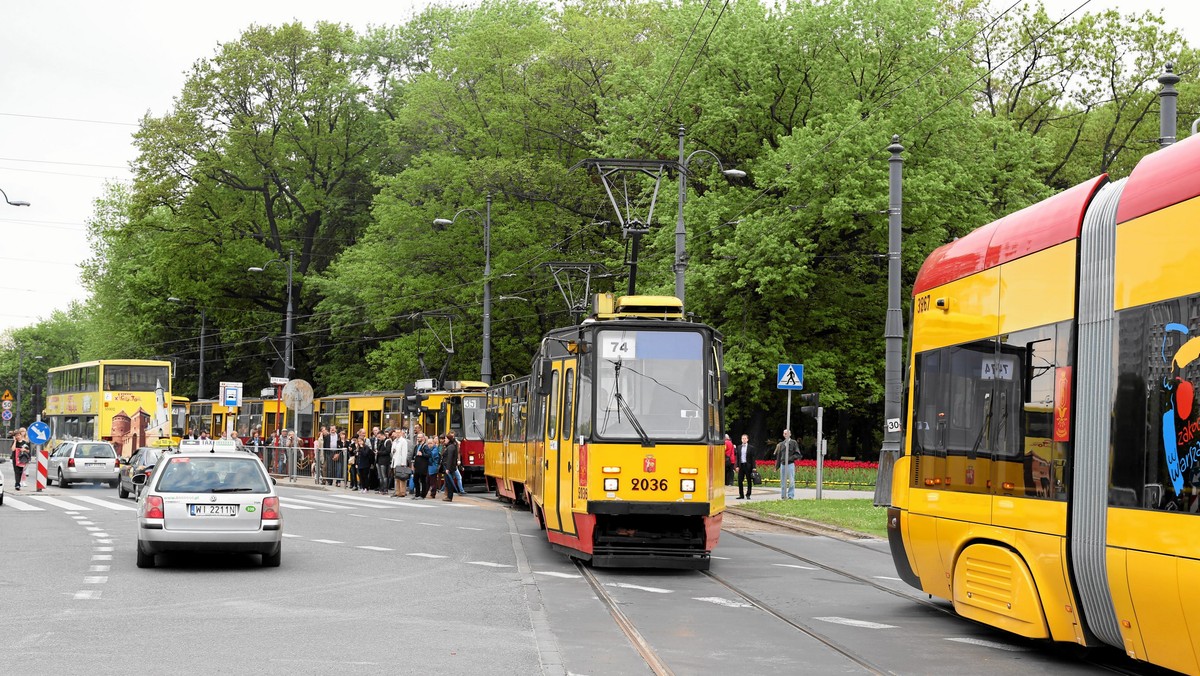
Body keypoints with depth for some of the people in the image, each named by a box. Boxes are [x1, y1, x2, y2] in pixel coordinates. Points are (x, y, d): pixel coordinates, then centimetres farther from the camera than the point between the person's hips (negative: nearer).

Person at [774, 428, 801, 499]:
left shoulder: (793, 443, 2)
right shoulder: (781, 444, 13)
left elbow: (797, 454, -2)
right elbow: (778, 456, 16)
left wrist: (790, 458, -17)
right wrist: (776, 466, 13)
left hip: (790, 464, -4)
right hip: (782, 464, 4)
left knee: (791, 481, -8)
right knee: (783, 481, 6)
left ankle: (791, 496, -5)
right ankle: (783, 495, 12)